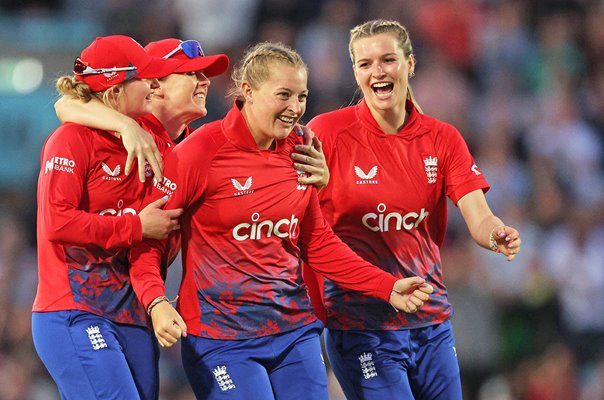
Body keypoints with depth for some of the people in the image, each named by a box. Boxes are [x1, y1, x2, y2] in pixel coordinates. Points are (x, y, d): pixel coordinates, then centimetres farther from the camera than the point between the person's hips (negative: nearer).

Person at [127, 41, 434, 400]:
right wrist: (156, 301, -27)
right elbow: (148, 233, -10)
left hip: (295, 329, 6)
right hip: (222, 338, -6)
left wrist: (388, 288, 8)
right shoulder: (202, 151, -11)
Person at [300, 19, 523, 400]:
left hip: (431, 321, 4)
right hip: (359, 324, -4)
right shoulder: (328, 132, -7)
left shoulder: (442, 138, 3)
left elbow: (479, 219, -6)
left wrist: (498, 236, -28)